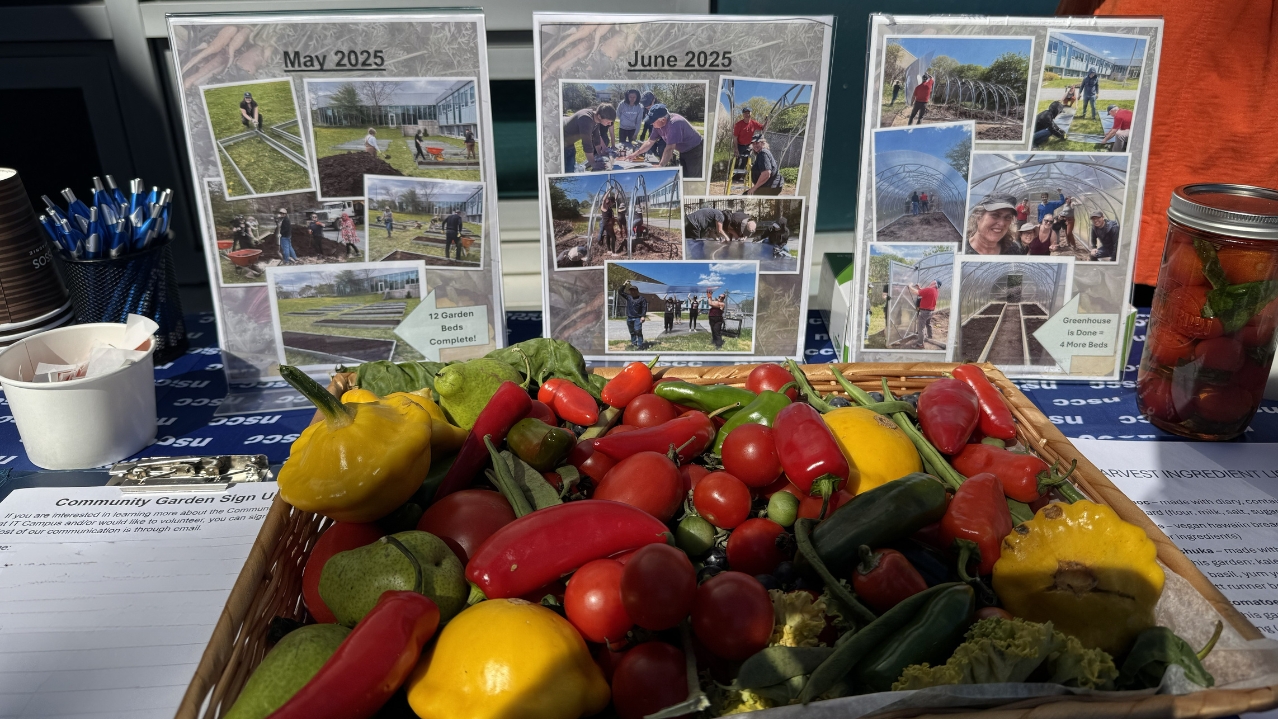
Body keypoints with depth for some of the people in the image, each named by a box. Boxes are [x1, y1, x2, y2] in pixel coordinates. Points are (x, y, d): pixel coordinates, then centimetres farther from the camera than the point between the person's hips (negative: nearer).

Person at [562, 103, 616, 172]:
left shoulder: (595, 118, -6)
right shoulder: (586, 119, -34)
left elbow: (596, 138, 8)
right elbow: (587, 144, -31)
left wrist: (600, 156, 13)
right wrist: (594, 165, -23)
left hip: (569, 144, 9)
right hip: (561, 144, -9)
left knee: (572, 170, 12)